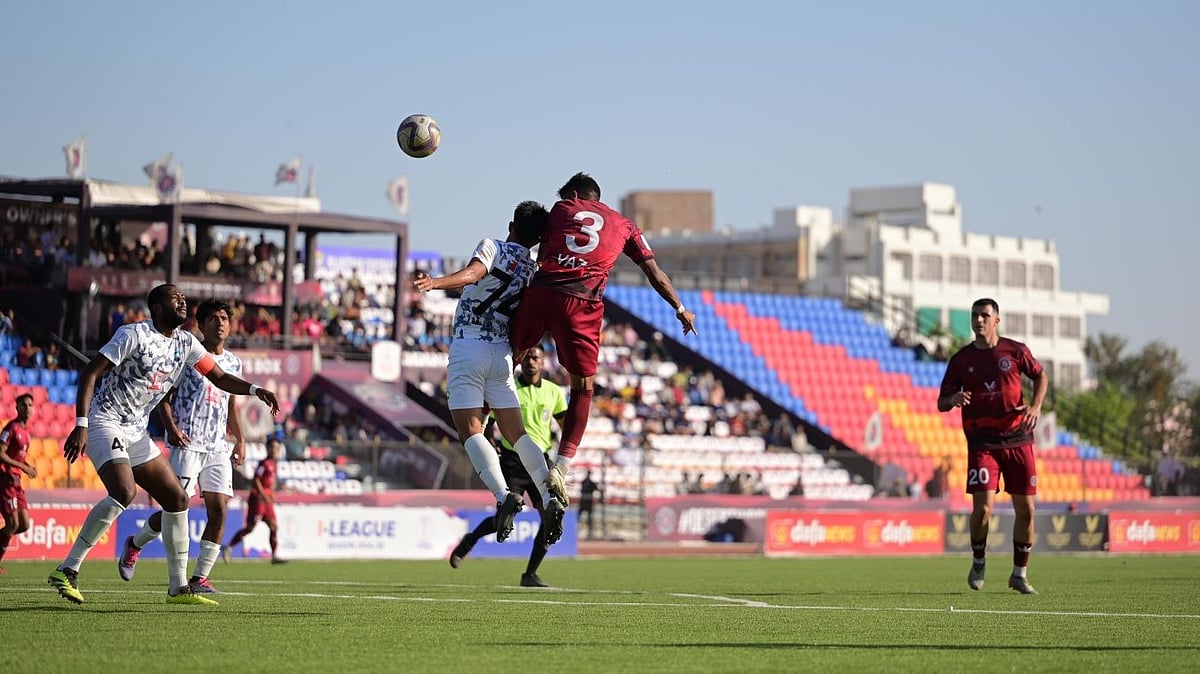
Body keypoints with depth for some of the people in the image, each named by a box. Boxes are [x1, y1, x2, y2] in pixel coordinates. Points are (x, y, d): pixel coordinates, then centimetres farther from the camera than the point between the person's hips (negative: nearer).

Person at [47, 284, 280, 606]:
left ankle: (178, 588, 12)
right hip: (105, 422, -9)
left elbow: (220, 377, 14)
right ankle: (66, 571, -23)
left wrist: (255, 390, -5)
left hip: (135, 433, 9)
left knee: (177, 499, 5)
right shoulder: (134, 335, -14)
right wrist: (81, 425, -25)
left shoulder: (185, 343, 8)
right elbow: (90, 373, -16)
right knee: (124, 492, -29)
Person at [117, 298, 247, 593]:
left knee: (219, 510, -7)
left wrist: (239, 440, 15)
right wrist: (172, 428, -17)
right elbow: (164, 397, -1)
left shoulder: (234, 363, 16)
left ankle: (200, 577, -2)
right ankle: (135, 544, 19)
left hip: (218, 447, 5)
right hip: (187, 443, -5)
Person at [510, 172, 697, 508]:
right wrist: (680, 309, 33)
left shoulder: (561, 209, 22)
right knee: (583, 386, 8)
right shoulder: (624, 225, 24)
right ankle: (561, 466, -2)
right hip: (581, 303, 0)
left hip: (541, 290, 0)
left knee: (512, 354, 22)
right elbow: (654, 272, 24)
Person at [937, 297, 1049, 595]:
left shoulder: (1015, 351, 3)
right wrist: (954, 399, -17)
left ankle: (1019, 574, 17)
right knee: (982, 508, -13)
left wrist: (1036, 405, 0)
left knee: (1026, 509, 1)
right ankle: (978, 563, 14)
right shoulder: (961, 359, 4)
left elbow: (1041, 376, 18)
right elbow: (941, 403, 7)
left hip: (1018, 439, 1)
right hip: (982, 442, -1)